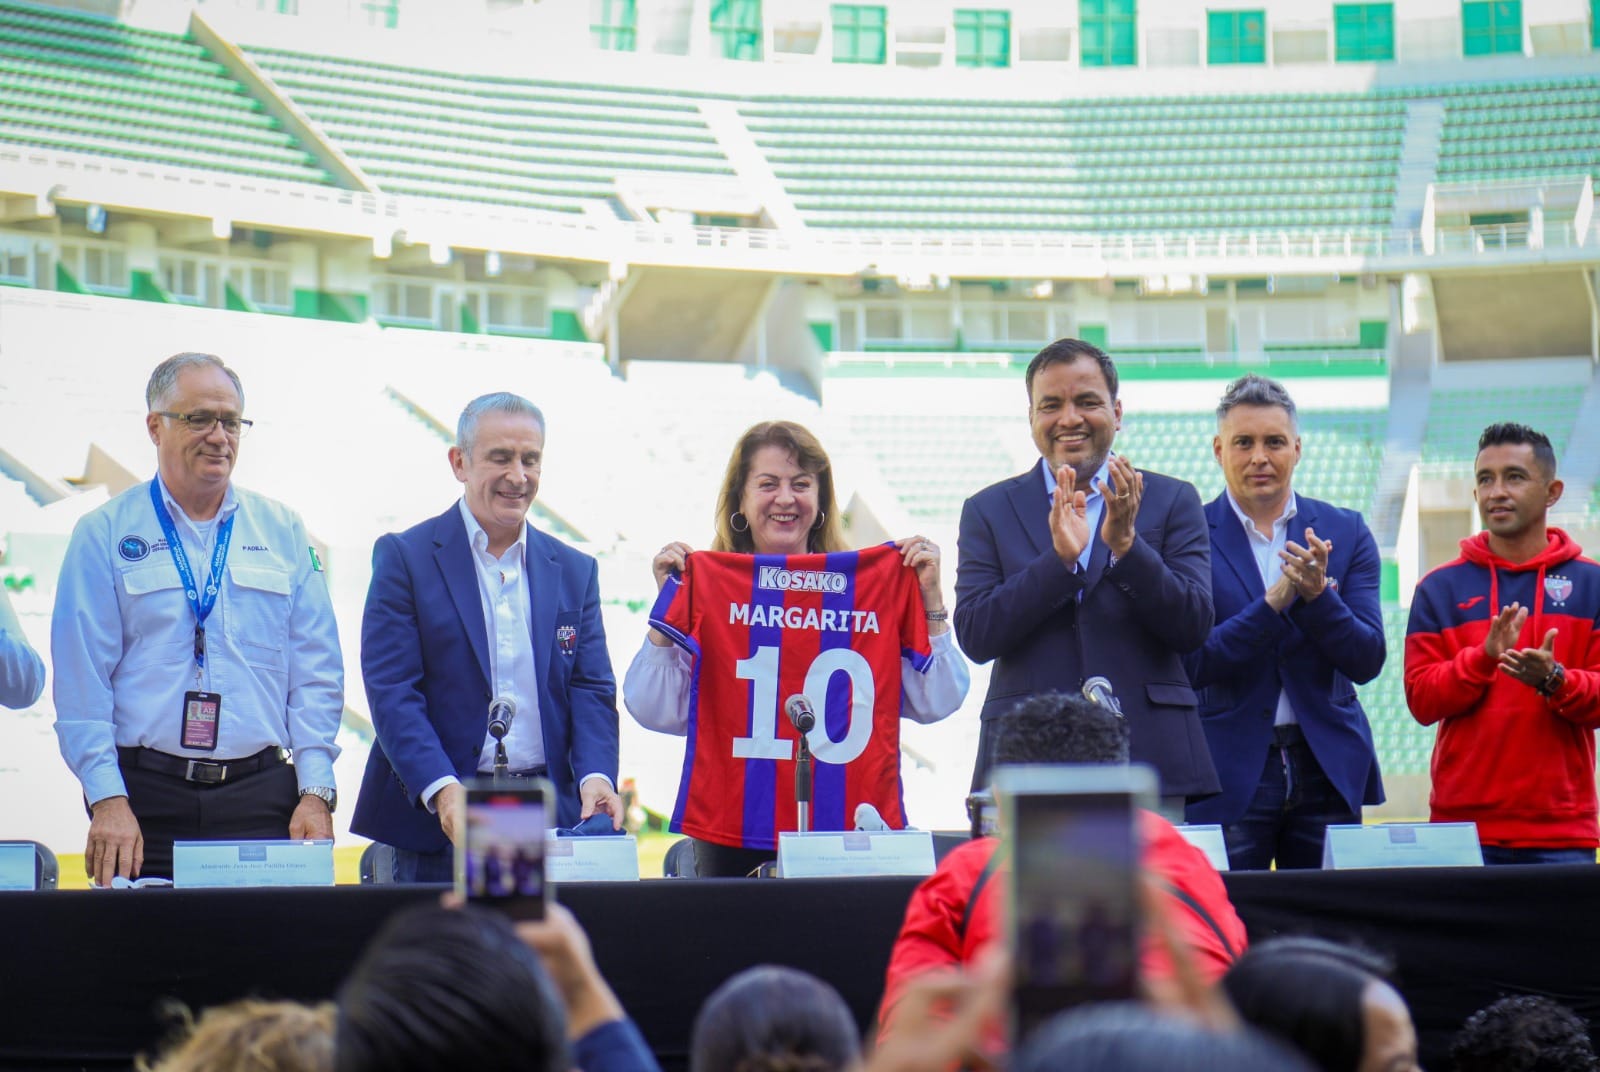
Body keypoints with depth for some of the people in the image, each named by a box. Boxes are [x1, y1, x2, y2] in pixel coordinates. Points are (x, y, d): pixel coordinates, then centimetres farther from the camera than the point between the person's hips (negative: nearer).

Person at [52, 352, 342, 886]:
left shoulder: (282, 531, 12)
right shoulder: (104, 535, 5)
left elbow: (316, 672, 9)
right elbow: (82, 680, -1)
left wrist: (316, 792, 0)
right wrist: (107, 799, -10)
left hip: (261, 796, 2)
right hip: (148, 797, -2)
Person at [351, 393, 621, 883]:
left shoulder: (575, 570, 14)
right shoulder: (405, 557, 1)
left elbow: (592, 689, 8)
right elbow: (391, 689, -7)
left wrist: (596, 776, -12)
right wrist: (441, 788, -22)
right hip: (436, 822, -3)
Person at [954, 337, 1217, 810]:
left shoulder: (1172, 501, 10)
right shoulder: (989, 511, 10)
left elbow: (1193, 629, 1)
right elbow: (975, 638, -1)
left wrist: (1126, 544, -13)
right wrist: (1060, 558, -14)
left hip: (1147, 760, 0)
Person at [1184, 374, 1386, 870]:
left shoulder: (1346, 532, 8)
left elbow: (1366, 661, 1)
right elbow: (1190, 663, -9)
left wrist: (1317, 594, -17)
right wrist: (1274, 602, -19)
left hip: (1327, 769, 3)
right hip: (1227, 771, -2)